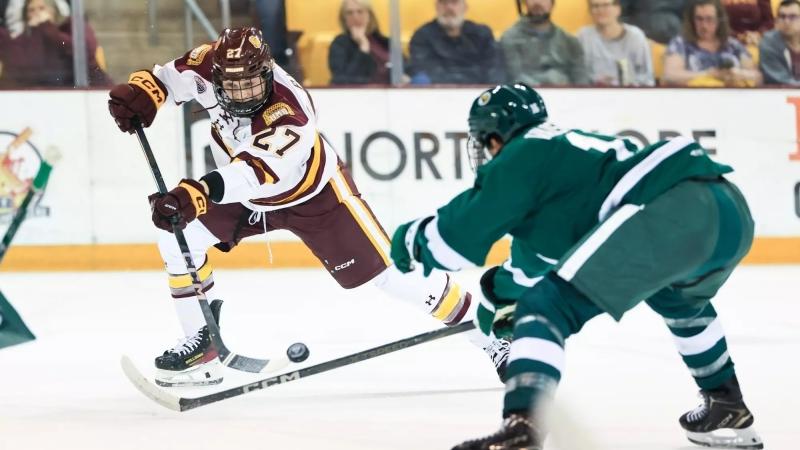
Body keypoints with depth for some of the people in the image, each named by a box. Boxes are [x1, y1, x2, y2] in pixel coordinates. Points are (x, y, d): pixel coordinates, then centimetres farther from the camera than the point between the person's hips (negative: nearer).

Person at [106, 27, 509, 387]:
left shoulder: (289, 113, -42)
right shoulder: (211, 67, -24)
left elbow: (254, 172, -55)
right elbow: (167, 76, -6)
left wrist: (196, 193, -69)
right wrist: (140, 93, -28)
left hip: (314, 194, -6)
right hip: (247, 195, 6)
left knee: (387, 269, -8)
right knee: (175, 231, -12)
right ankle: (203, 345, -3)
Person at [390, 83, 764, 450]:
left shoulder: (522, 156, 9)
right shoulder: (568, 148, 35)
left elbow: (461, 236, 8)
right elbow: (541, 246, 50)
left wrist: (412, 239, 28)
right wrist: (507, 288, 65)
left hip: (671, 213, -9)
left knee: (547, 307, -7)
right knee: (679, 298, 42)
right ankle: (727, 406, 44)